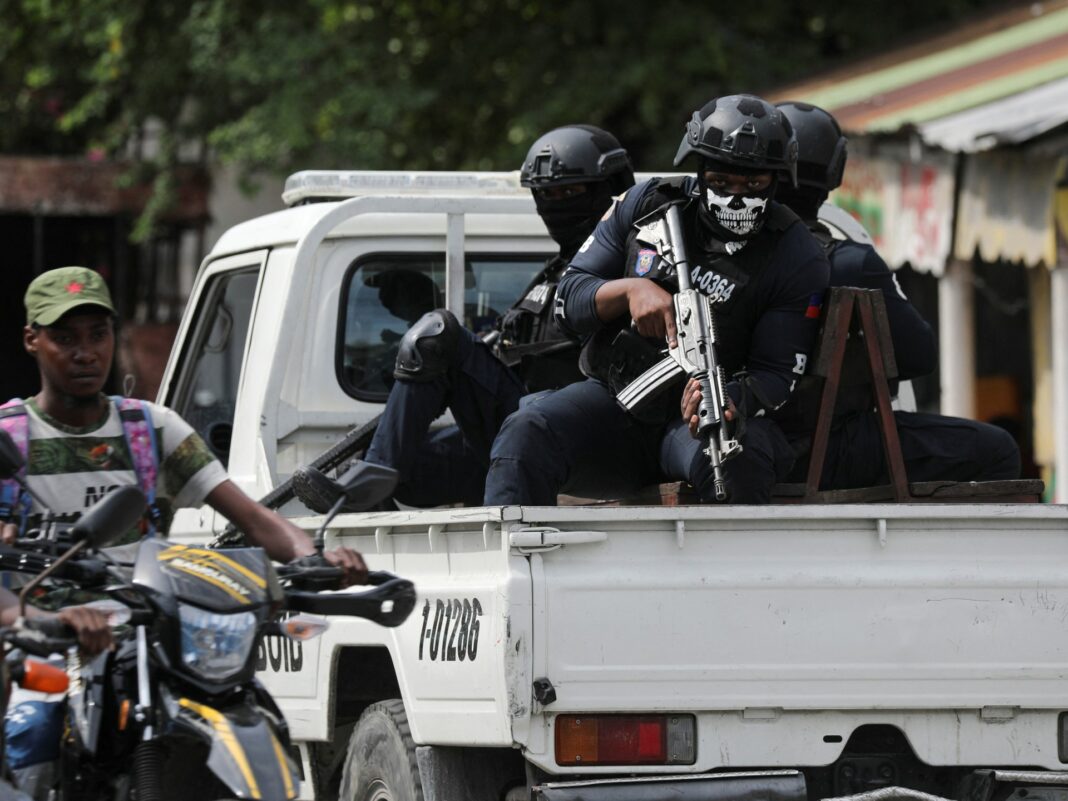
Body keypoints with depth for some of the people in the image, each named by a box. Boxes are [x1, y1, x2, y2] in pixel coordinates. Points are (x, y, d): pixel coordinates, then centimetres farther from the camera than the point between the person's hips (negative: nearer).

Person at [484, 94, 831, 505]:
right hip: (615, 396, 3)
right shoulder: (650, 203, 3)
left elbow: (774, 375, -7)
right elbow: (568, 298, 6)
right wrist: (630, 289, -17)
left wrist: (728, 401, -31)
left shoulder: (797, 258, -4)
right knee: (525, 433, -26)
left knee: (734, 460, -38)